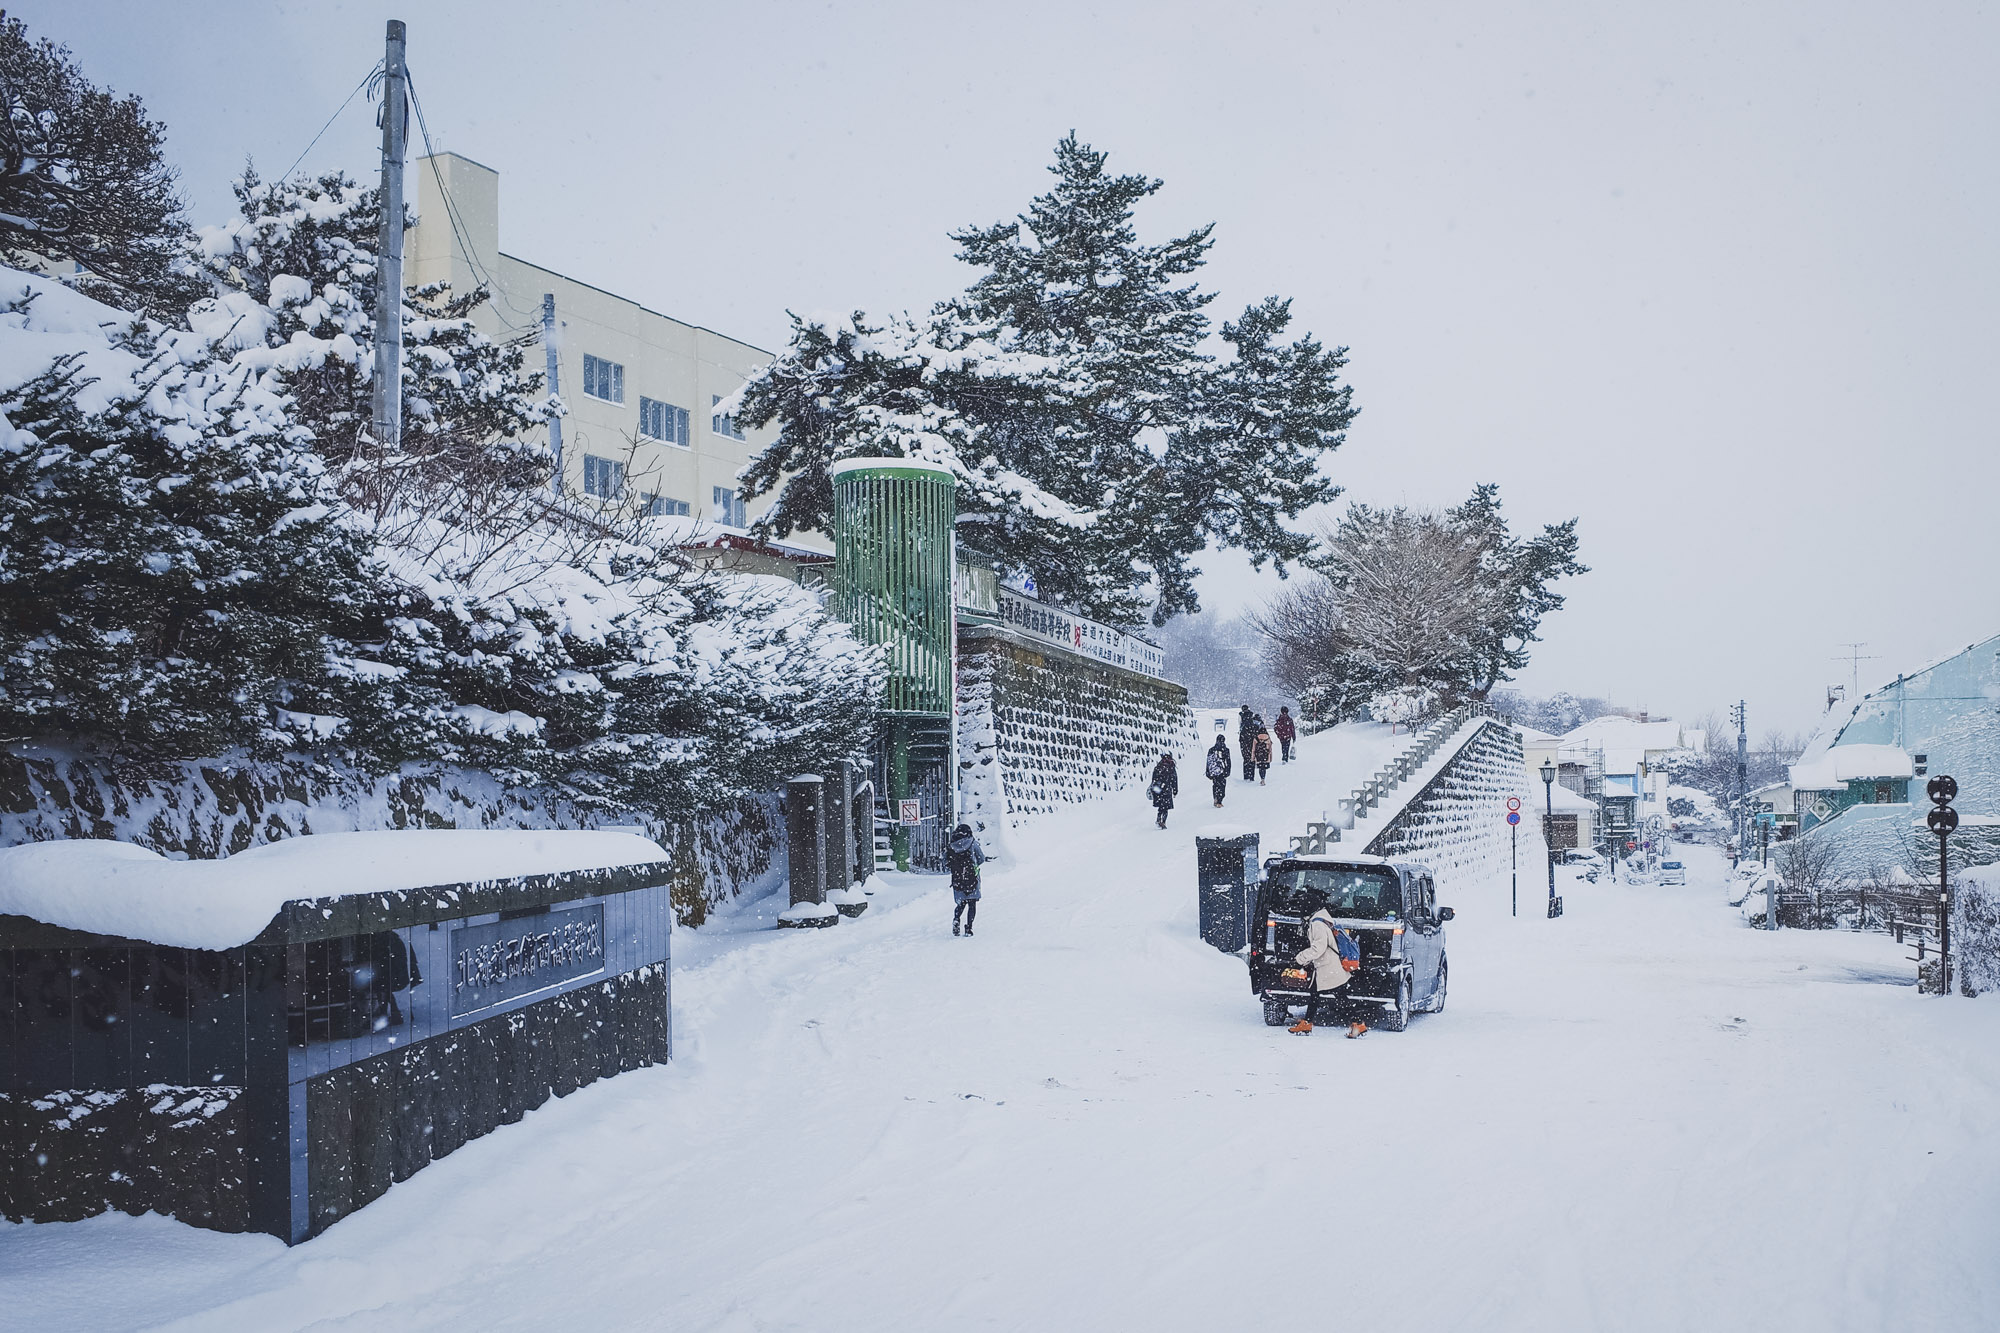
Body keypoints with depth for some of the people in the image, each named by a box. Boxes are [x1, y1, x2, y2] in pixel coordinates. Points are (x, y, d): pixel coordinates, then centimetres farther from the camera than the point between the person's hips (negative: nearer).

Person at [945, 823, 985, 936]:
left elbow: (946, 866, 3)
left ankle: (956, 919, -8)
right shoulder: (972, 843, -7)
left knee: (961, 903, 19)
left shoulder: (950, 847, -1)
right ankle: (969, 927, -2)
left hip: (957, 880, 2)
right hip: (972, 879, -2)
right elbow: (982, 858, 1)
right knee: (972, 904, 9)